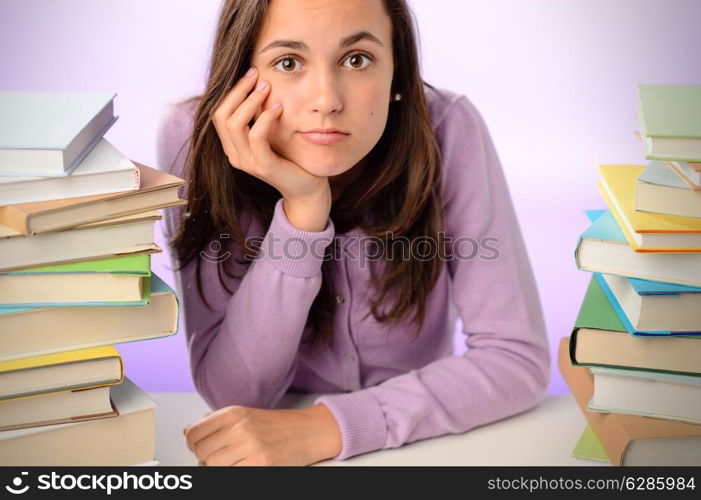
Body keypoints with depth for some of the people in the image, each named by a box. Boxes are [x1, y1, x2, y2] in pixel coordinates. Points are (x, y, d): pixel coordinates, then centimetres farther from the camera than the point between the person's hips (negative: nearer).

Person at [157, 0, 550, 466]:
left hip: (421, 441, 1)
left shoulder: (448, 129, -17)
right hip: (268, 443, 0)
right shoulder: (193, 138, -16)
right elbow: (232, 394, -17)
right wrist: (302, 209, -28)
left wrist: (332, 426, -26)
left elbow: (520, 358, -17)